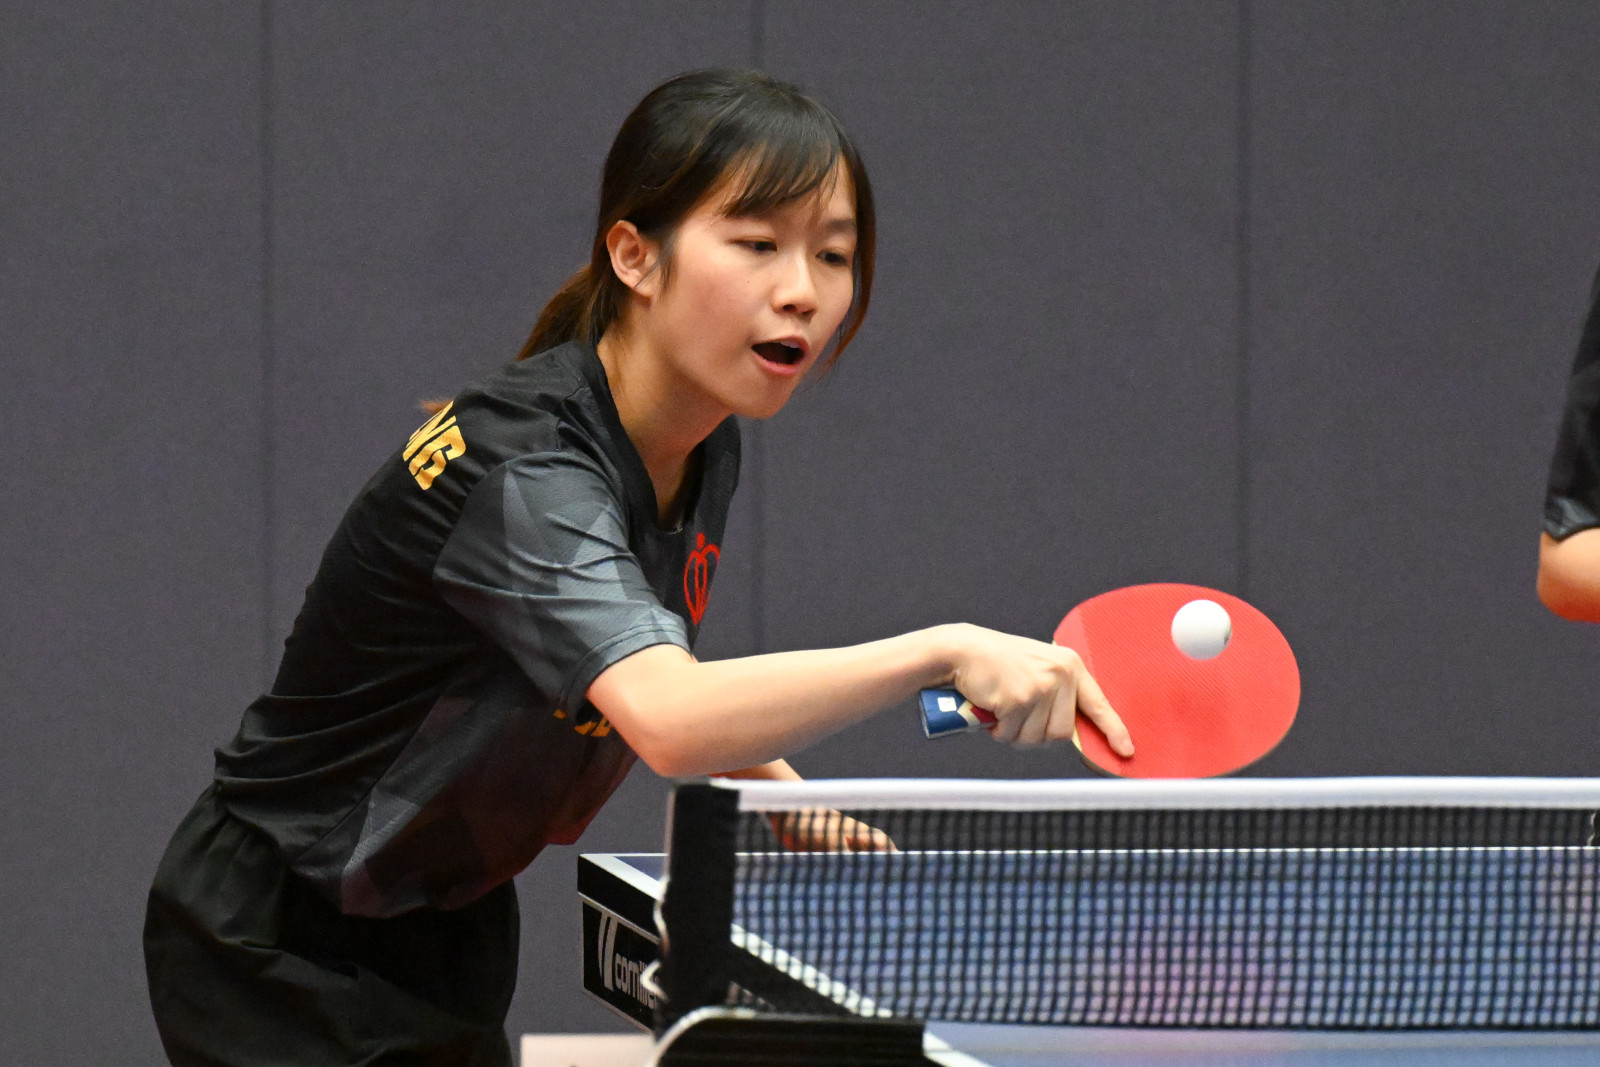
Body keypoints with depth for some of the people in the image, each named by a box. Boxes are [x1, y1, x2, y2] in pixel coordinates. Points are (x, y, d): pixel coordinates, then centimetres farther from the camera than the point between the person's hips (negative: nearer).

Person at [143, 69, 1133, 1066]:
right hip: (285, 954, -9)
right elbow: (666, 718, -48)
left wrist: (766, 776, 2)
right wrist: (945, 652, -54)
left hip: (449, 935, 9)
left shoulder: (705, 449, -2)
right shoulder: (519, 468, -31)